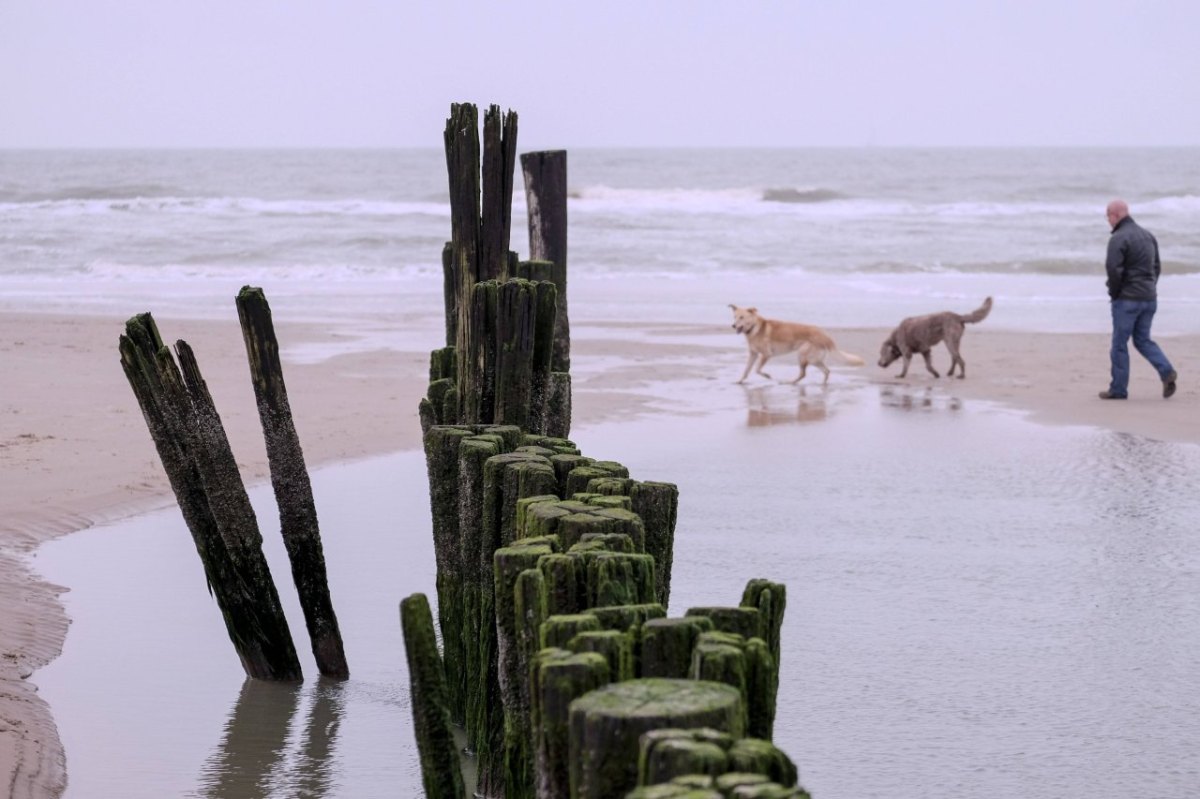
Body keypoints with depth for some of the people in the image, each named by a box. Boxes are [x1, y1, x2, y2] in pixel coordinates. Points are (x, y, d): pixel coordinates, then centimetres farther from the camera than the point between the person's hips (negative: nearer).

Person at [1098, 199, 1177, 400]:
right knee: (1143, 339, 15)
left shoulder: (1118, 239, -14)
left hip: (1127, 299, -7)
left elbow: (1113, 268, -23)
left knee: (1119, 344, 2)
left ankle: (1118, 389, 7)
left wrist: (1114, 292, -8)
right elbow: (1157, 266, 16)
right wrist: (1149, 287, 17)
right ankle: (1166, 372, -6)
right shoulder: (1148, 235, 12)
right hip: (1149, 298, 7)